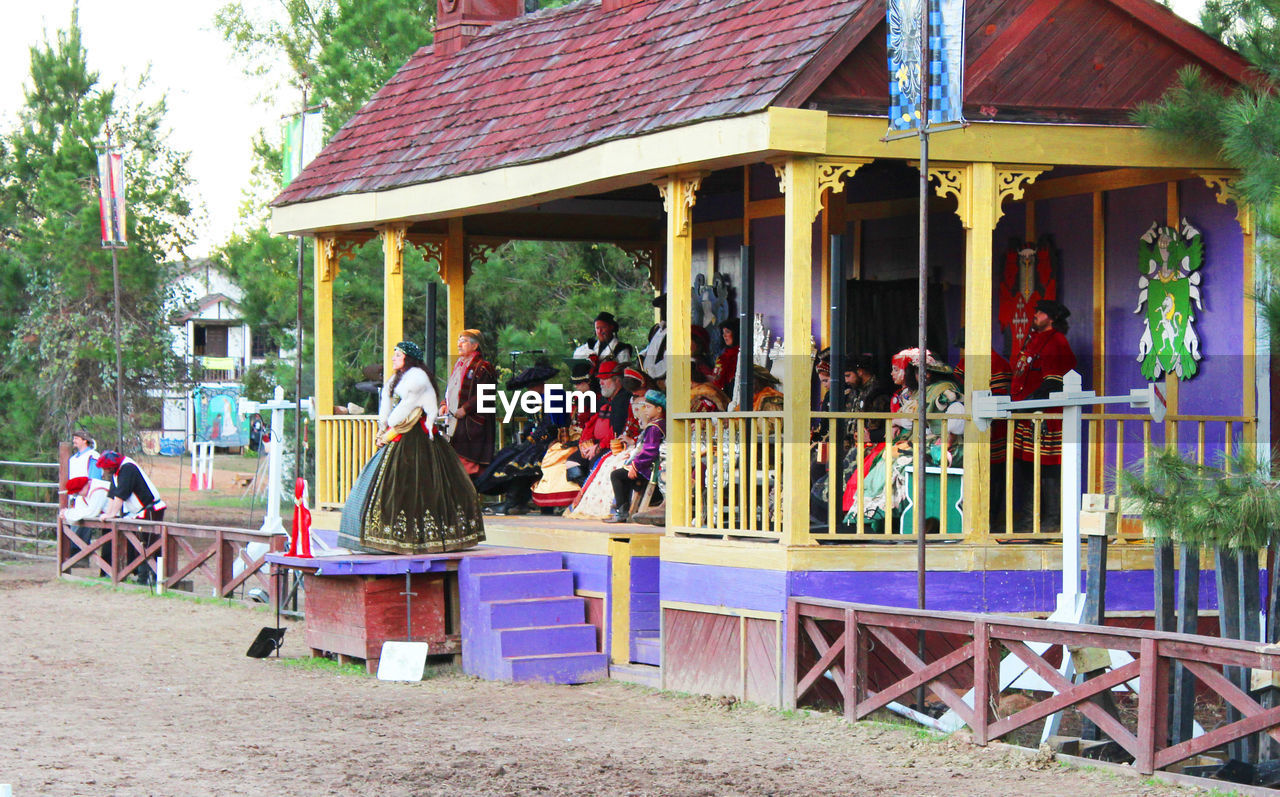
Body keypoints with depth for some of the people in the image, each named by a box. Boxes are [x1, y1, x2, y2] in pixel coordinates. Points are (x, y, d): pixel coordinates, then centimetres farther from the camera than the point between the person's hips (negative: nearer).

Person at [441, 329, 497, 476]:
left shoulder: (482, 367, -8)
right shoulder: (458, 366, 20)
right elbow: (449, 390, 28)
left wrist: (465, 409, -20)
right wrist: (444, 404, 9)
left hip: (471, 424, -8)